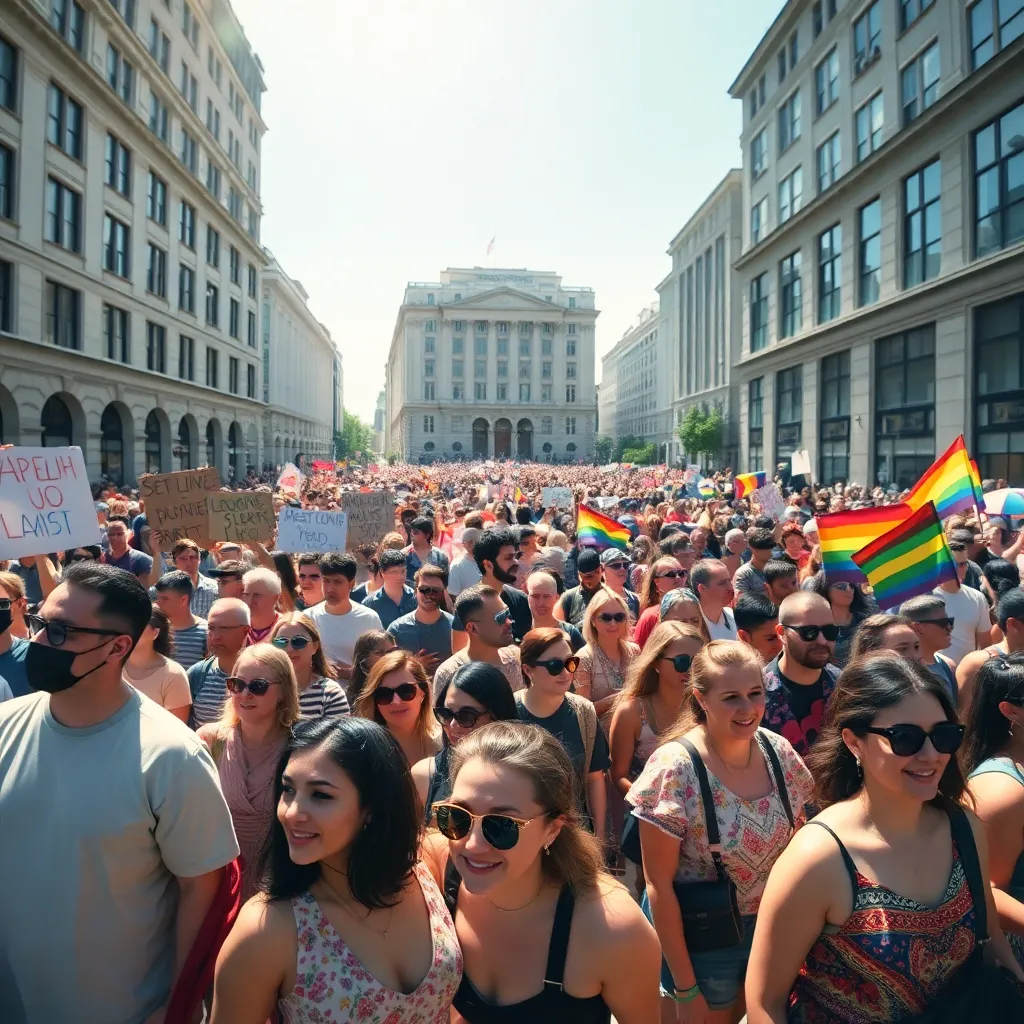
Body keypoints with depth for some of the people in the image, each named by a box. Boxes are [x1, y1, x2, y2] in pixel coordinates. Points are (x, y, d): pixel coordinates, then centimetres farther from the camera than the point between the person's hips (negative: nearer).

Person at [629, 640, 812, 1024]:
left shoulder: (780, 752, -11)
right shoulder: (674, 770, -26)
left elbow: (798, 843, 5)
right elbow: (659, 885, -20)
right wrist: (685, 987, -15)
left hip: (772, 929, 5)